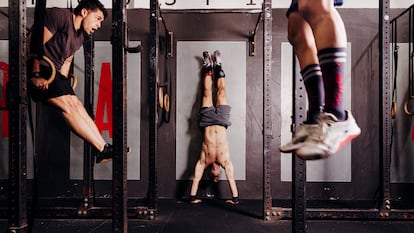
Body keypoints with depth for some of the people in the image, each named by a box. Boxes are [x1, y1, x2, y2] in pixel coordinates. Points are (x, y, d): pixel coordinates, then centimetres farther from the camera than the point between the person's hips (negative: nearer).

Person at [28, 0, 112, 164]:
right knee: (68, 104, -19)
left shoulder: (79, 37, 18)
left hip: (52, 72, 9)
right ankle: (103, 150, -23)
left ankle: (103, 148, -11)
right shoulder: (60, 16, -11)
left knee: (77, 104, -5)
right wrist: (35, 76, -22)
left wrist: (63, 86, 10)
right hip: (36, 68, -9)